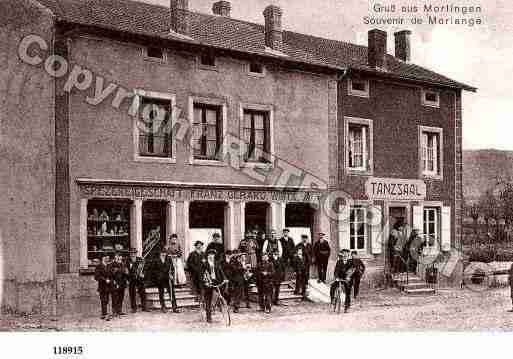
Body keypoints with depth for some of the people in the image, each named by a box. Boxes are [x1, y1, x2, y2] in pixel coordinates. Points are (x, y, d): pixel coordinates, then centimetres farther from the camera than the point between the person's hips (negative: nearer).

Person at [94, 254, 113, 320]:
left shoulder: (109, 266, 13)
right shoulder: (99, 267, -4)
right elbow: (97, 276, -10)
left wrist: (110, 280, 3)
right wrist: (105, 280, -14)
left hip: (108, 286, 5)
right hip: (102, 286, -5)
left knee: (106, 301, 7)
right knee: (103, 300, -10)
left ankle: (103, 314, 14)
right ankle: (105, 314, -15)